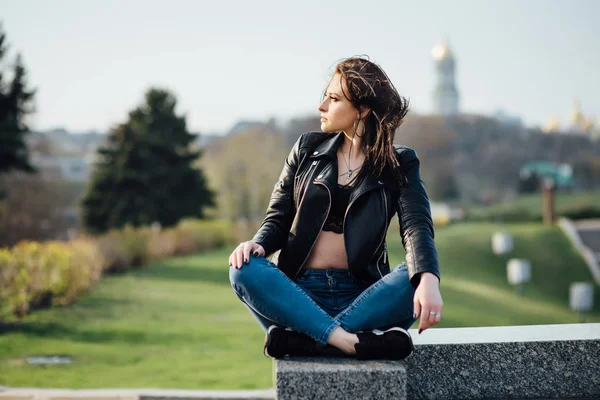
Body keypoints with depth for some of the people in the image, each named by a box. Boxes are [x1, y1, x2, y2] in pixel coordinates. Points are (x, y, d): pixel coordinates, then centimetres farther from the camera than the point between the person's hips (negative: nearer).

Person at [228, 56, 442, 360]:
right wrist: (258, 243, -14)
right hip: (299, 291, 1)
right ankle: (354, 343, -40)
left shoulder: (399, 164, 6)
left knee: (413, 280, -31)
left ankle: (300, 339, -36)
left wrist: (428, 280, -33)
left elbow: (417, 227, -10)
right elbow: (279, 217, 11)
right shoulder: (307, 148, 13)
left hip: (360, 295, -1)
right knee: (245, 270, -29)